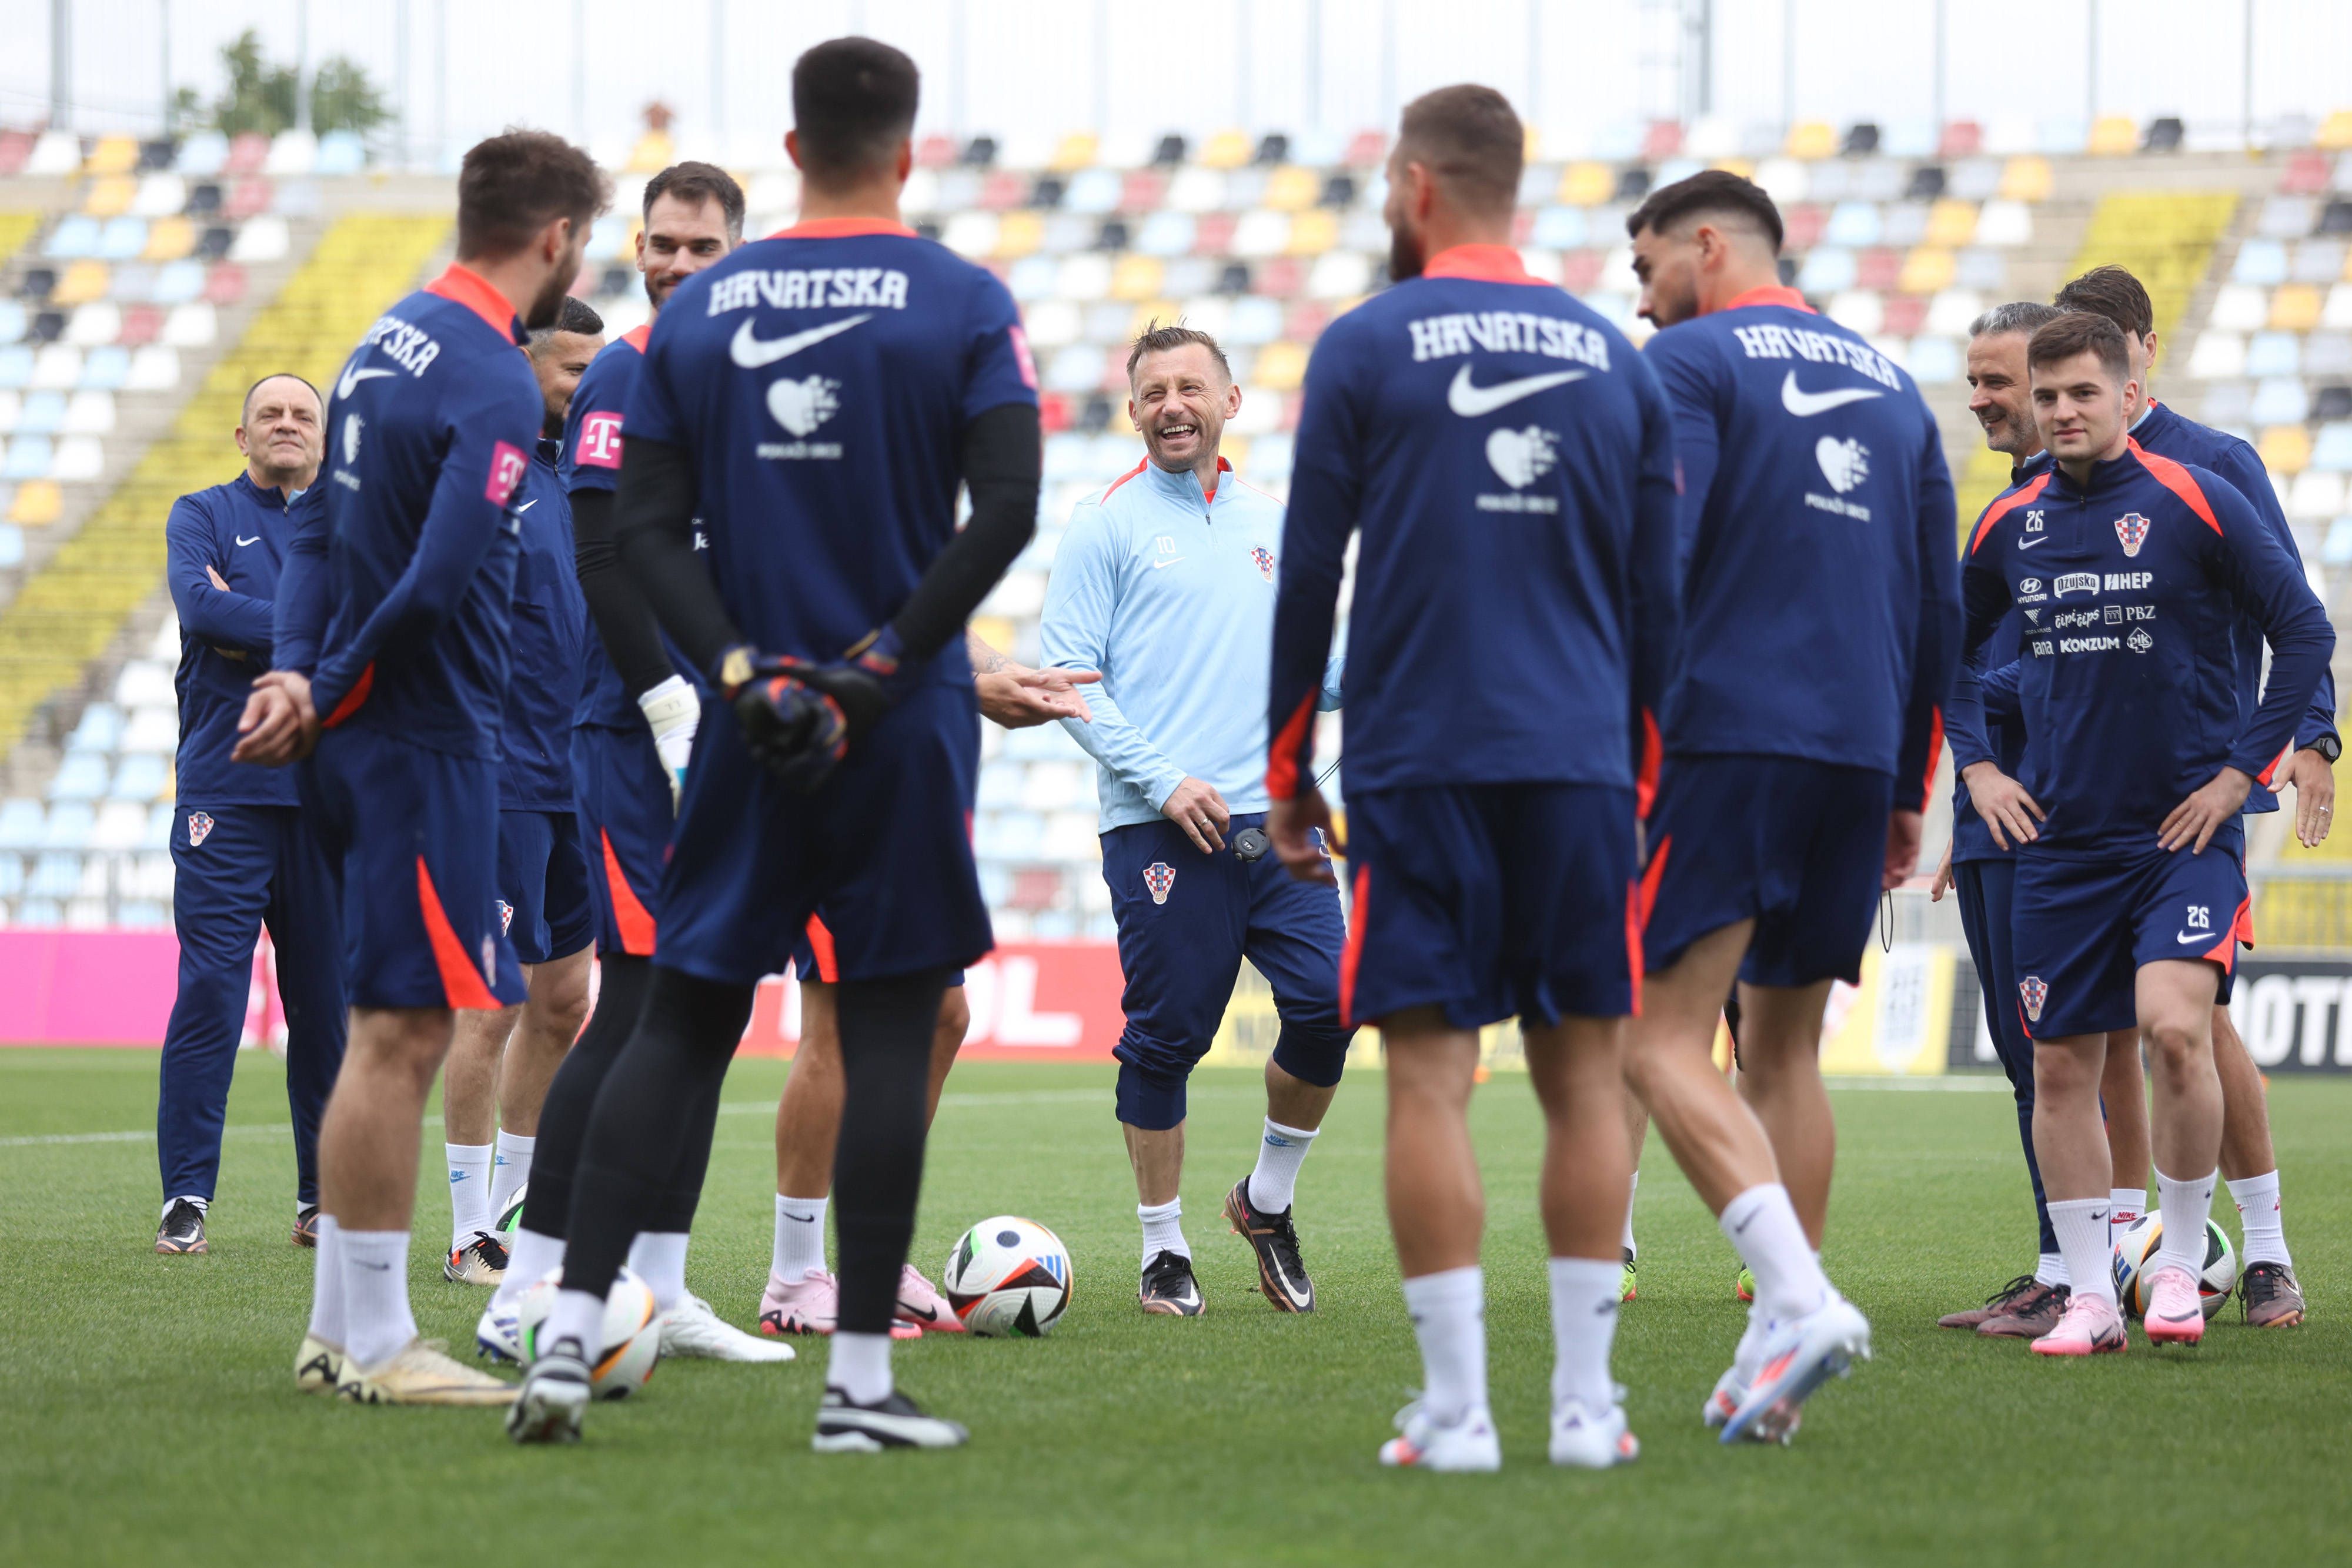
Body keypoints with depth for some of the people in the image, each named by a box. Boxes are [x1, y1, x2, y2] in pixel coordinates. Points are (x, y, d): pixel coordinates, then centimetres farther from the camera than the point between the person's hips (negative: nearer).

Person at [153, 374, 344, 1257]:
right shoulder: (203, 516, 9)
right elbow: (199, 605, -10)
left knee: (329, 1002, 3)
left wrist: (249, 623, -7)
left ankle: (324, 1198, 12)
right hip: (226, 791, -2)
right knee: (209, 993, -9)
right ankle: (186, 1200, -6)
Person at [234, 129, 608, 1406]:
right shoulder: (496, 382, -16)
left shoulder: (391, 340, 14)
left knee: (391, 1028, 14)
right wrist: (324, 701, -12)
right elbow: (441, 580, -23)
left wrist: (296, 675, 0)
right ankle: (376, 1346, -4)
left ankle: (339, 1329, 18)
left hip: (361, 738, 9)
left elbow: (320, 534, 12)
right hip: (426, 737, -9)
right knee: (402, 1033, -6)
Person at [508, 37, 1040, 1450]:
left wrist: (746, 675, -6)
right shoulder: (964, 305, -2)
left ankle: (570, 1339, -3)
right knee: (890, 1032, 3)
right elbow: (1007, 508, -14)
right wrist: (881, 663, -11)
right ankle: (861, 1381, 1)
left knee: (680, 1026, 8)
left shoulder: (699, 311, 6)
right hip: (905, 733, -2)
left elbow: (647, 529, -1)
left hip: (751, 727, 3)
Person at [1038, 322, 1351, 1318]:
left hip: (1272, 815, 4)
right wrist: (1162, 779, -13)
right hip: (1160, 826, -4)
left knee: (1330, 1002, -6)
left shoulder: (1271, 523, 16)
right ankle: (1163, 1251, 11)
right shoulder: (1107, 524, 1)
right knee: (1166, 1038, -2)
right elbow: (1066, 675, -4)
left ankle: (1268, 1201, 16)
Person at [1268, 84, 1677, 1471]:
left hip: (1420, 767, -3)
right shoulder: (1614, 360, 11)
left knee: (1431, 1078, -2)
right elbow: (1657, 596, 13)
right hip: (1582, 768, 3)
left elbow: (1310, 575, 1)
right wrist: (1644, 777, 21)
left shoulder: (1366, 349, 0)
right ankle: (1586, 1405, 4)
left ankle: (1457, 1409, -5)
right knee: (1585, 1076, 6)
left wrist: (1287, 768, 9)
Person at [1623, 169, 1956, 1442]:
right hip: (1860, 753, 7)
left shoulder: (1690, 360, 0)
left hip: (1727, 735, -7)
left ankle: (1802, 1301, -26)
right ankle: (1770, 1356, 8)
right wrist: (1908, 788, 24)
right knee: (1784, 1053, 12)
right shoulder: (1889, 385, 19)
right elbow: (1938, 607, 19)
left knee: (1663, 1043, -9)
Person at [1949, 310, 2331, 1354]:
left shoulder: (2194, 503, -7)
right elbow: (1949, 649, 23)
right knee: (2061, 1065, 3)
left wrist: (2239, 771, -6)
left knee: (2174, 1028, -22)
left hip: (2185, 829, -5)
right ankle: (2089, 1296, 13)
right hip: (2059, 839, 5)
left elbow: (2305, 632, -4)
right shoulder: (2011, 525, 7)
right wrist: (1975, 768, 12)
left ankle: (2181, 1261, -4)